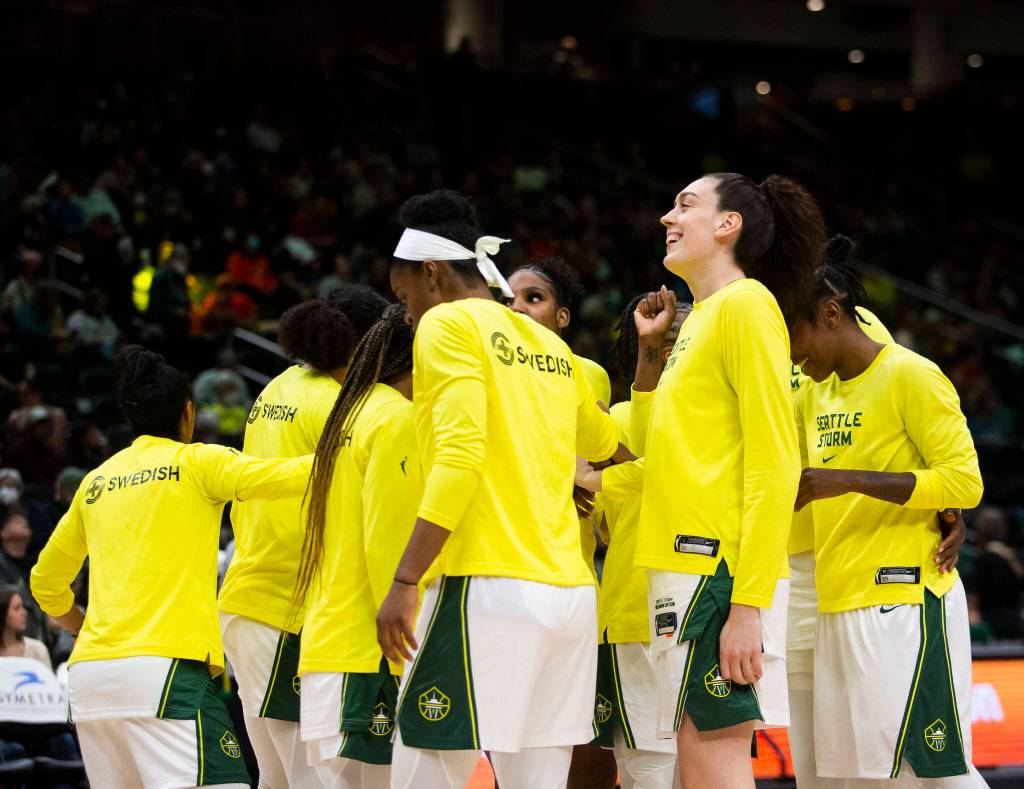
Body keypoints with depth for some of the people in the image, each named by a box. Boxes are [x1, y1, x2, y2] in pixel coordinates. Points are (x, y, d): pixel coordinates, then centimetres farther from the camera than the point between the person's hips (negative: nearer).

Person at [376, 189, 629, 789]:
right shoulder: (550, 345, 19)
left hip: (485, 586, -7)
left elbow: (460, 455, -15)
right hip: (570, 590, 7)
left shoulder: (448, 323, -2)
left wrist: (405, 582, -17)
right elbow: (611, 448, 31)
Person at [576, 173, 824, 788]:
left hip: (722, 574, -9)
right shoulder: (700, 318, 20)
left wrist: (747, 605, -20)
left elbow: (774, 464, -14)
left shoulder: (747, 304, -7)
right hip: (686, 570, 9)